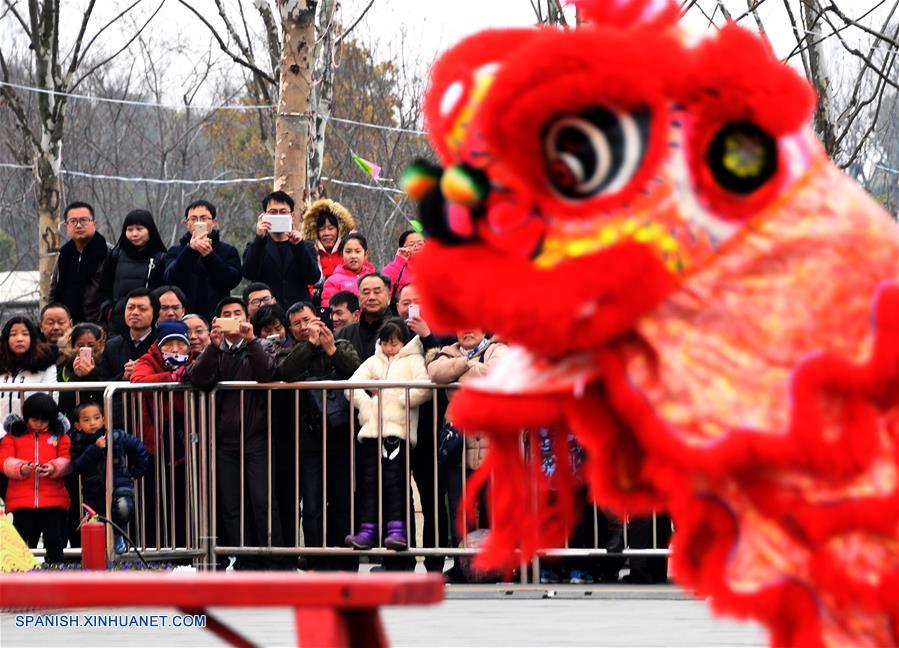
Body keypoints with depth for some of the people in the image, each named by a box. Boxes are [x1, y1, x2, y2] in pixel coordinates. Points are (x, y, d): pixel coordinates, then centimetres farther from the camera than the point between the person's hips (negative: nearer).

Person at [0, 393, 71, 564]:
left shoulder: (60, 435, 10)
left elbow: (66, 460, 2)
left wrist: (54, 468, -19)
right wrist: (20, 468, -20)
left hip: (53, 499, 0)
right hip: (21, 500, 0)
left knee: (54, 542, 1)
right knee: (21, 539, 1)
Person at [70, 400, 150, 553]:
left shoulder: (118, 437, -3)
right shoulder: (78, 444, -1)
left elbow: (139, 449, 11)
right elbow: (76, 467, -17)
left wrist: (136, 471, 10)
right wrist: (95, 449, -25)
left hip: (119, 485, -2)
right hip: (94, 492, 2)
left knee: (123, 507, -32)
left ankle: (118, 535, -5)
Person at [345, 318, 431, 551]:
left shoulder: (413, 360, 7)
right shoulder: (374, 362, 22)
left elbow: (424, 388, -9)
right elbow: (352, 386, 13)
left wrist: (402, 401, -7)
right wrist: (366, 404, -1)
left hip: (398, 429, -5)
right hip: (371, 430, 5)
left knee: (394, 480, -10)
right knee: (369, 480, 1)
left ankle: (397, 531, -13)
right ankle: (367, 531, 0)